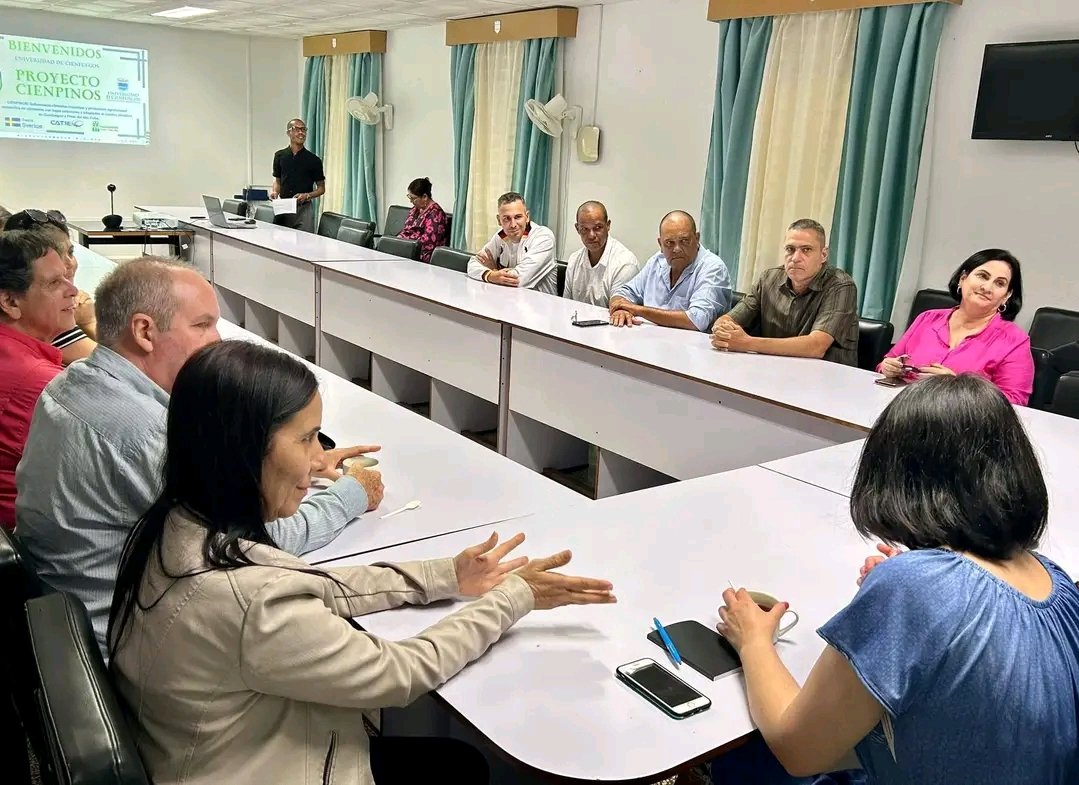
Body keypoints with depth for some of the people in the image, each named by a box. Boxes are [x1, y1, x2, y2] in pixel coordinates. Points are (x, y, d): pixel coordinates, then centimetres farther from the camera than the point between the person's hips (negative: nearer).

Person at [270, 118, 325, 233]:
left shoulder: (313, 160, -1)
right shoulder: (280, 156, 7)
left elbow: (321, 188, 3)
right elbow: (278, 180, 18)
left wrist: (307, 195, -14)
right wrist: (274, 192, -3)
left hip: (304, 209, -3)